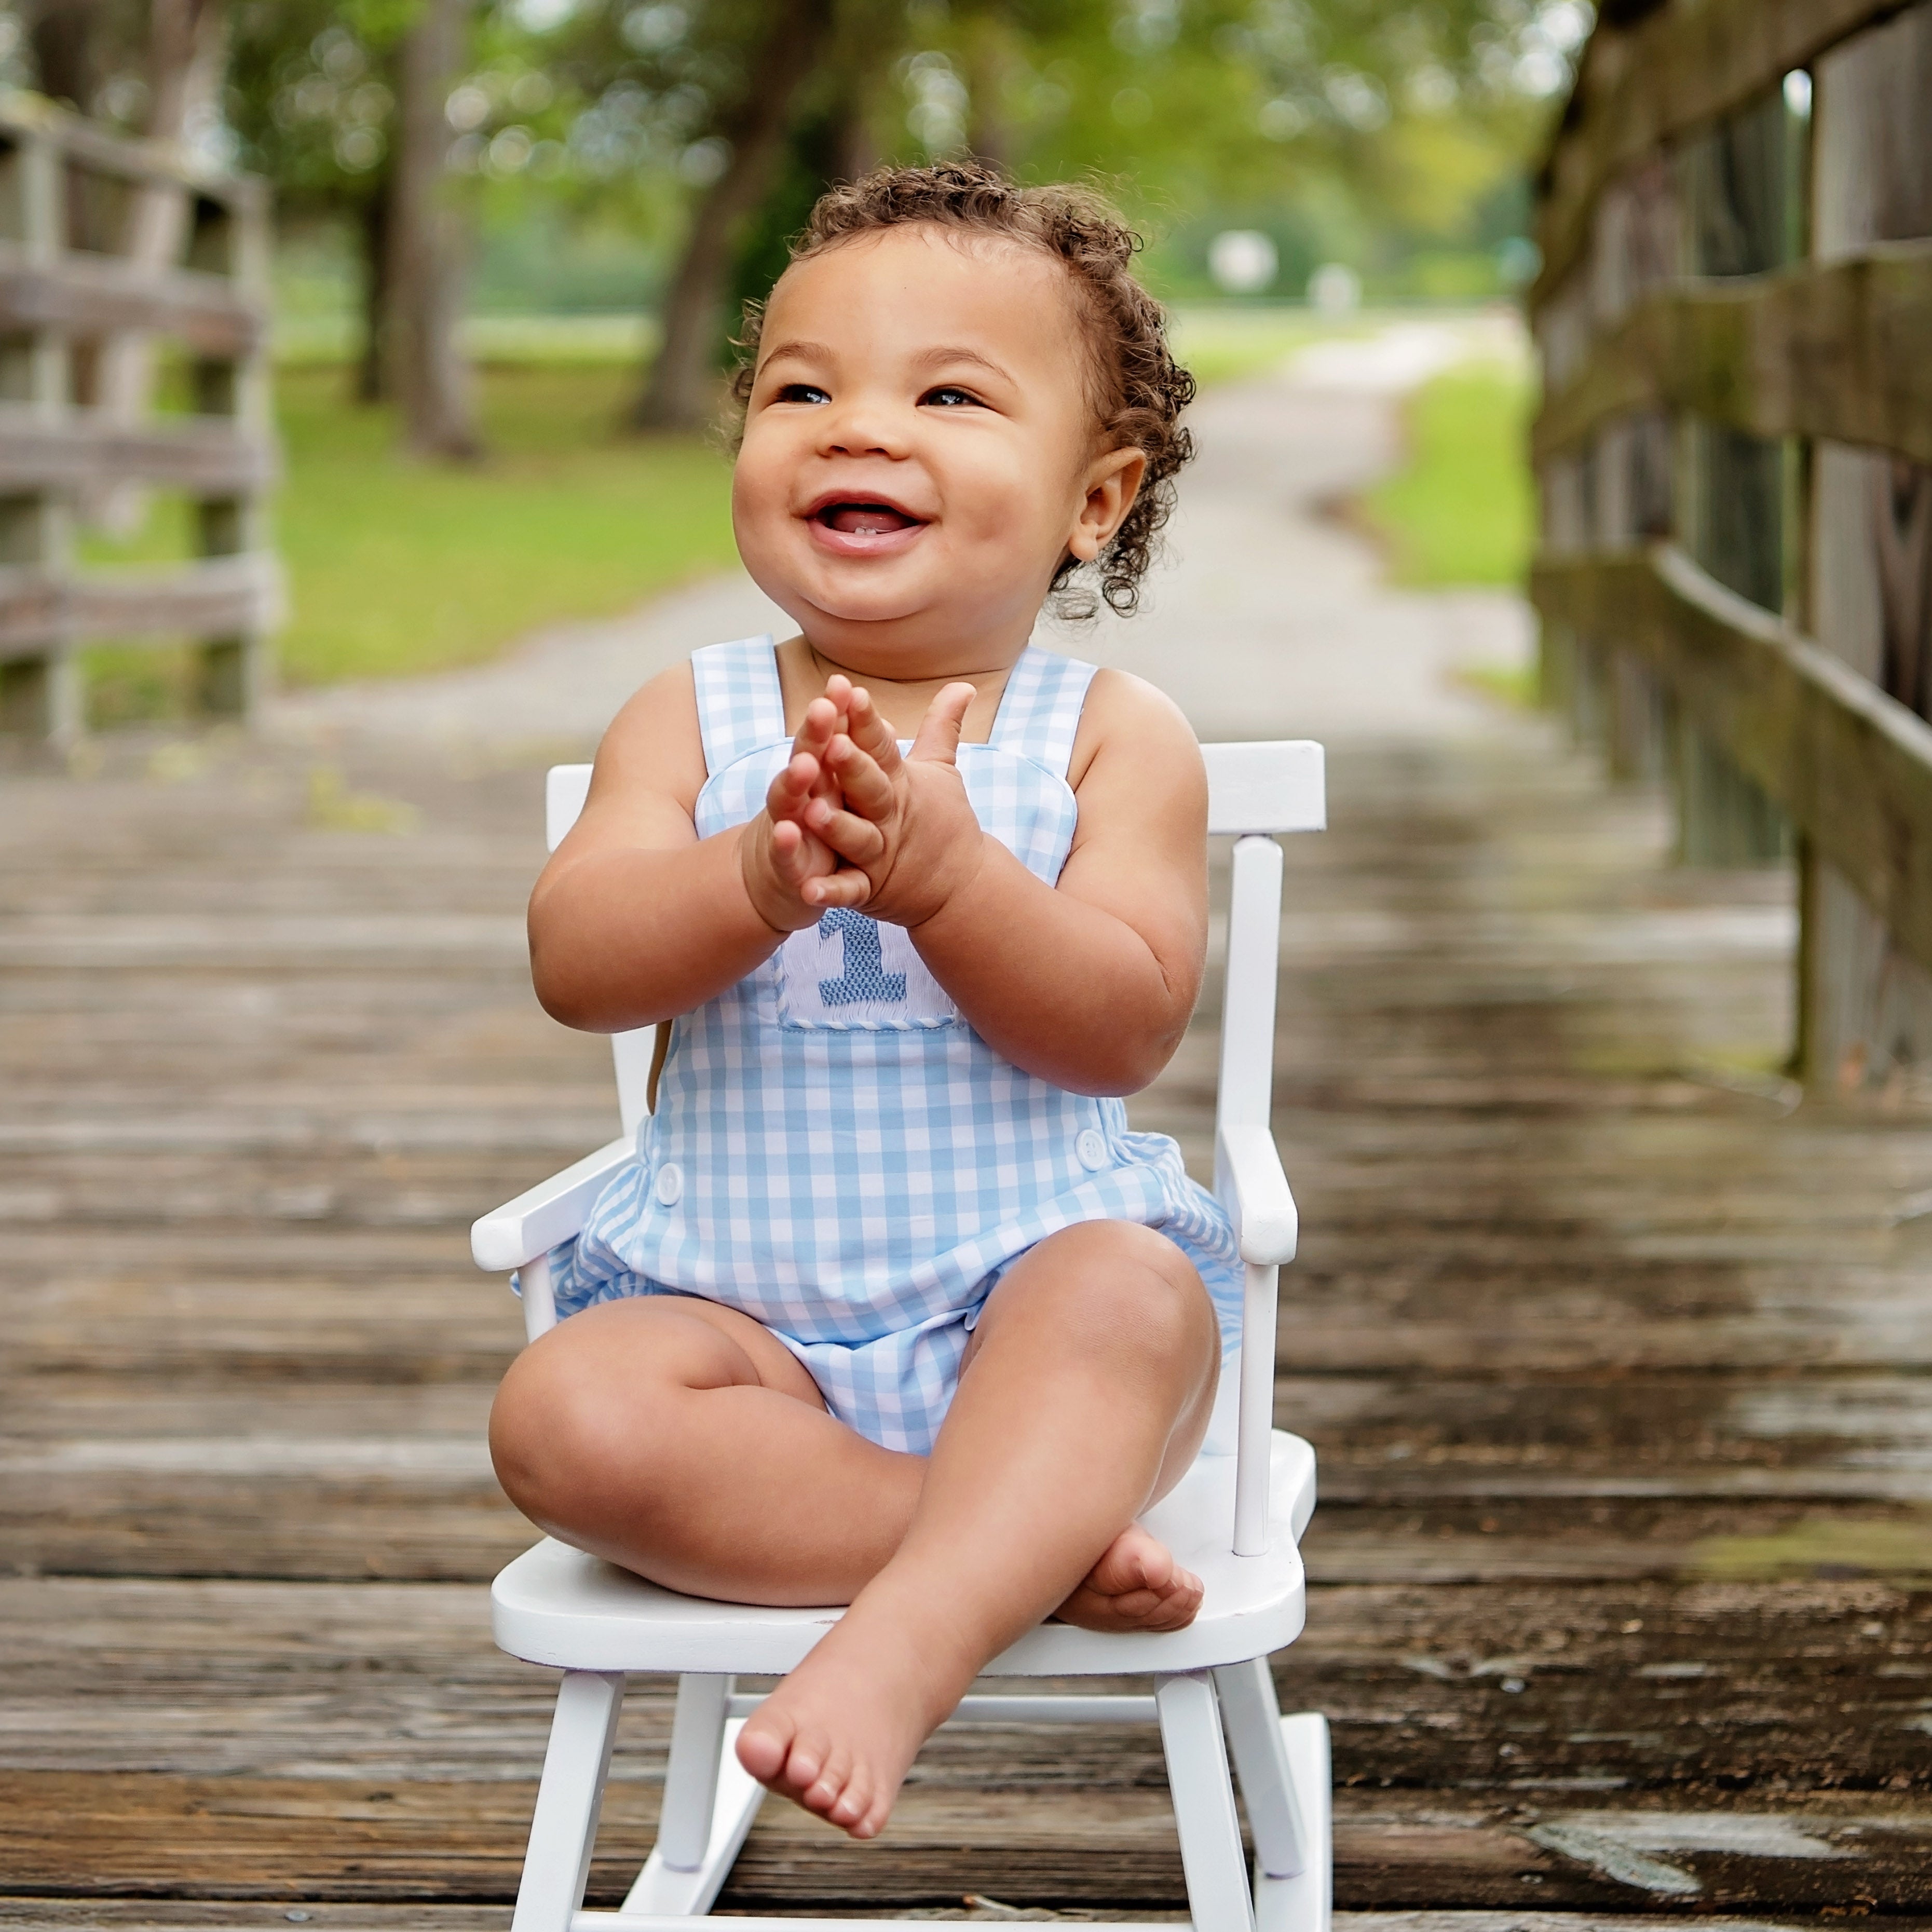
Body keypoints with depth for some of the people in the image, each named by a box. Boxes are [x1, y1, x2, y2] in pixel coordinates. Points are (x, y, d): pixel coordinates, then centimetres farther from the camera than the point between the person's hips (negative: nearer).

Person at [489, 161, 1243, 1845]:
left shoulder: (1116, 737, -1)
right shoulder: (689, 722, 4)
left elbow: (1126, 1028, -13)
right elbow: (574, 966, -10)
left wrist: (945, 872, -29)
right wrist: (760, 879, -31)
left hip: (1030, 1285, -1)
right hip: (738, 1311, 2)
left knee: (1133, 1293, -34)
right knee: (567, 1418, -27)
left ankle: (901, 1645, -41)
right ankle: (1035, 1541, -26)